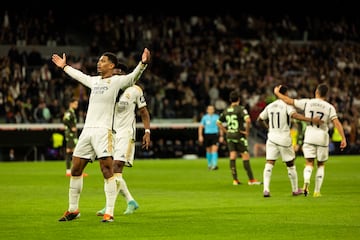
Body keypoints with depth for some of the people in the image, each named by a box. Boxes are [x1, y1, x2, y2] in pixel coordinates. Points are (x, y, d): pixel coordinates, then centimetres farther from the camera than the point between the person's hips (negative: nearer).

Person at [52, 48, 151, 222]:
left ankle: (109, 212, -13)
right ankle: (73, 210, 20)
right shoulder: (94, 81, 20)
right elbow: (80, 76, 40)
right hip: (87, 130, 7)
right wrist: (64, 66, 52)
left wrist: (143, 63, -36)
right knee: (75, 169, 9)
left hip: (103, 131, -7)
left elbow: (133, 77, -18)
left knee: (107, 170, -13)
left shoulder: (116, 81, 0)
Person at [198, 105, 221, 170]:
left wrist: (221, 136, 5)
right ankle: (209, 164, 26)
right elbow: (200, 127, 8)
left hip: (215, 134, -2)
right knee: (208, 150, 10)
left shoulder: (217, 117, 6)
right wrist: (200, 136, -2)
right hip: (207, 134, 2)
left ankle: (214, 164, -23)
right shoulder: (204, 117, 7)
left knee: (215, 149, -16)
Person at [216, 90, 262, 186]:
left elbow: (218, 122, 16)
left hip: (229, 135, 6)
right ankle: (251, 179, 1)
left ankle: (235, 179, 5)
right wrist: (247, 131, -13)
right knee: (245, 156, -1)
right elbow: (248, 120, -25)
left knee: (232, 157, 6)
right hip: (239, 135, -6)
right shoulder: (240, 109, -10)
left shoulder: (226, 110, 8)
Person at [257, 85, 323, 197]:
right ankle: (295, 190, 23)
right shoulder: (287, 105, -8)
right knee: (290, 165, 12)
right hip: (285, 139, -3)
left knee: (269, 164, -3)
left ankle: (266, 189, -19)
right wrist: (311, 120, -35)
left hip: (272, 137, 3)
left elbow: (259, 119, 17)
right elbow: (294, 115, -28)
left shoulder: (270, 106, 8)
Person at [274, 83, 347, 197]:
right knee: (321, 165, 15)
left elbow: (289, 101, 1)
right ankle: (317, 191, 10)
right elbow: (337, 123, -12)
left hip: (309, 136, 0)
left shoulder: (307, 103, -2)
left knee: (309, 163, 1)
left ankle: (306, 182, -29)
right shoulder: (329, 107, -3)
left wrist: (277, 93, 15)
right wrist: (343, 138, -11)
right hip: (322, 137, 0)